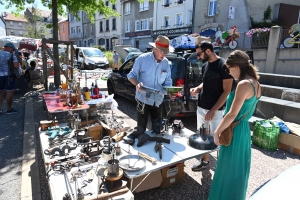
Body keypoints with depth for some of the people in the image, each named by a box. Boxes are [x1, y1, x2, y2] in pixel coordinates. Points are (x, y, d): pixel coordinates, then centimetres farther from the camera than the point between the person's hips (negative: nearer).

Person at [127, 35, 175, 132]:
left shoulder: (166, 63, 0)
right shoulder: (142, 59, -12)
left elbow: (167, 82, 6)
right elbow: (131, 75, -5)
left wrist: (169, 92, -14)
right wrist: (137, 84, -26)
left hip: (158, 101, 4)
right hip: (143, 99, -4)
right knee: (141, 127, 7)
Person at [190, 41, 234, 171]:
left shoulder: (224, 65, -13)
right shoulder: (205, 65, 9)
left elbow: (227, 91, -15)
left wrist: (213, 110, -18)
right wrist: (197, 89, 0)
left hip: (216, 110, -7)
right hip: (201, 108, 7)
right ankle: (204, 160, 32)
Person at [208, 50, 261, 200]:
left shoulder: (243, 84, -22)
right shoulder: (255, 83, 6)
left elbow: (232, 114, -24)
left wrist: (216, 132, -15)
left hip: (234, 131, -9)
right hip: (244, 129, 9)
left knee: (229, 168, 7)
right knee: (238, 167, 23)